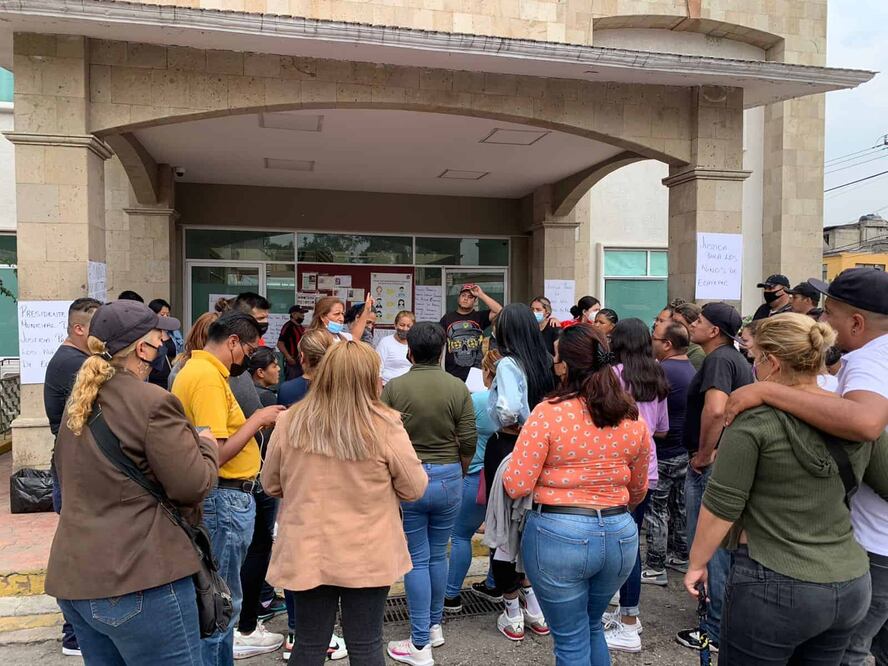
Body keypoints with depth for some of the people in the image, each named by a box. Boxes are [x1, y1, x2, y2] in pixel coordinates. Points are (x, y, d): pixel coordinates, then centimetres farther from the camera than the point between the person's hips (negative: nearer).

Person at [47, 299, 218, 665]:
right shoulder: (153, 402, -17)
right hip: (140, 580, -9)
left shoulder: (79, 401, 10)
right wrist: (206, 445, 3)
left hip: (74, 577, 9)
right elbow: (192, 485, -17)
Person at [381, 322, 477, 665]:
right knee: (438, 554, 18)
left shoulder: (393, 388, -10)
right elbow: (469, 442, -5)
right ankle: (434, 626, 34)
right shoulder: (458, 387, -7)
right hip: (448, 479, 2)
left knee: (417, 559, 7)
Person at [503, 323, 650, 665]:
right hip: (620, 535, 5)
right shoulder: (634, 418, 0)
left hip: (559, 536, -5)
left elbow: (516, 486, -15)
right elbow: (638, 489, 13)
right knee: (593, 626, 28)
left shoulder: (548, 413, -16)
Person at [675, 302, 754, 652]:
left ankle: (716, 630, 14)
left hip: (710, 466, -10)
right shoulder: (738, 360, 12)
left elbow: (715, 410, -36)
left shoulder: (718, 359, -19)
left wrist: (704, 453, -22)